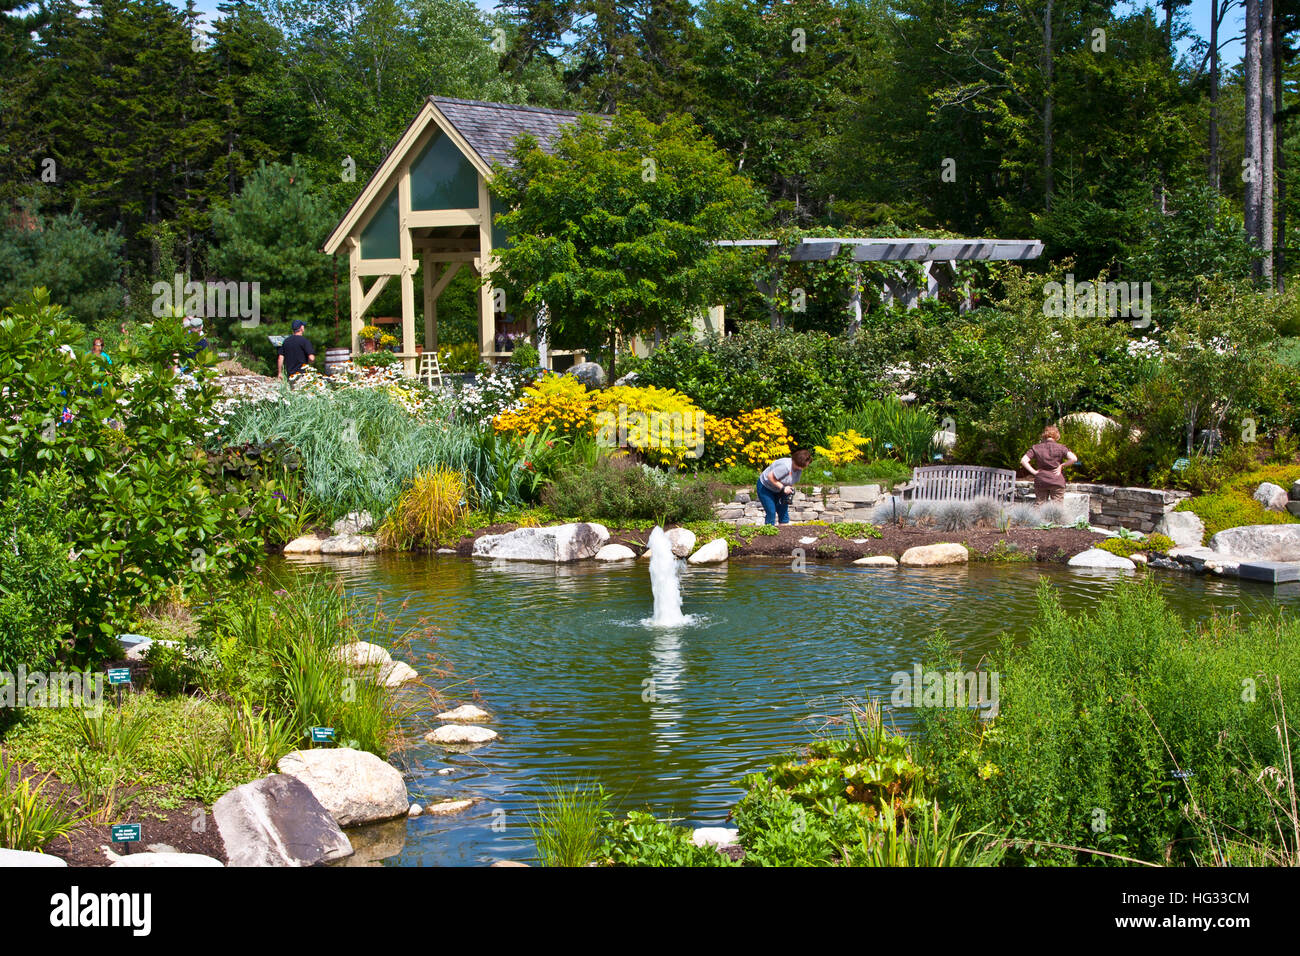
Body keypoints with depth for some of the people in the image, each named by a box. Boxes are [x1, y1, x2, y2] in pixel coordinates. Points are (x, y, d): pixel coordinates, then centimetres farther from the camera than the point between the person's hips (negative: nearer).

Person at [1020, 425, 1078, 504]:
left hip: (1041, 482, 2)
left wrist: (1034, 471, -4)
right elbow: (1074, 458, -17)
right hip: (1057, 482, -2)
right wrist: (1062, 465, -4)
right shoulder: (1060, 448, -4)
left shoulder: (1036, 448, 1)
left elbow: (1023, 460, -7)